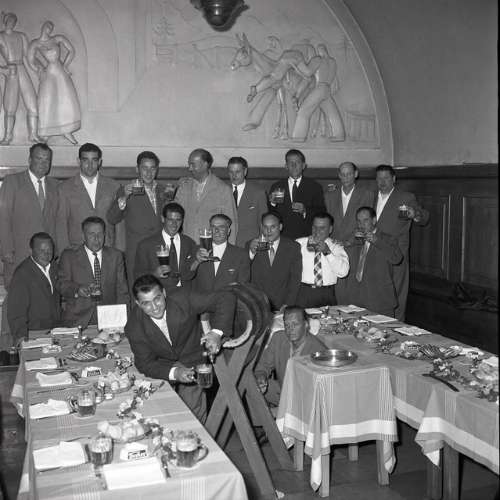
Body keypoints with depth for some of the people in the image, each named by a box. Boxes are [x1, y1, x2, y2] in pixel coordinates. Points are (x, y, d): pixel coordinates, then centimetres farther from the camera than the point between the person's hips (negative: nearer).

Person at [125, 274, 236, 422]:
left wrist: (217, 332, -34)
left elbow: (225, 298, -20)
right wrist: (174, 372, -34)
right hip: (162, 371, 1)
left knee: (194, 419, -8)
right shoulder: (134, 328, -21)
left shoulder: (183, 300, -24)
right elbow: (145, 363, -16)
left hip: (192, 366, -1)